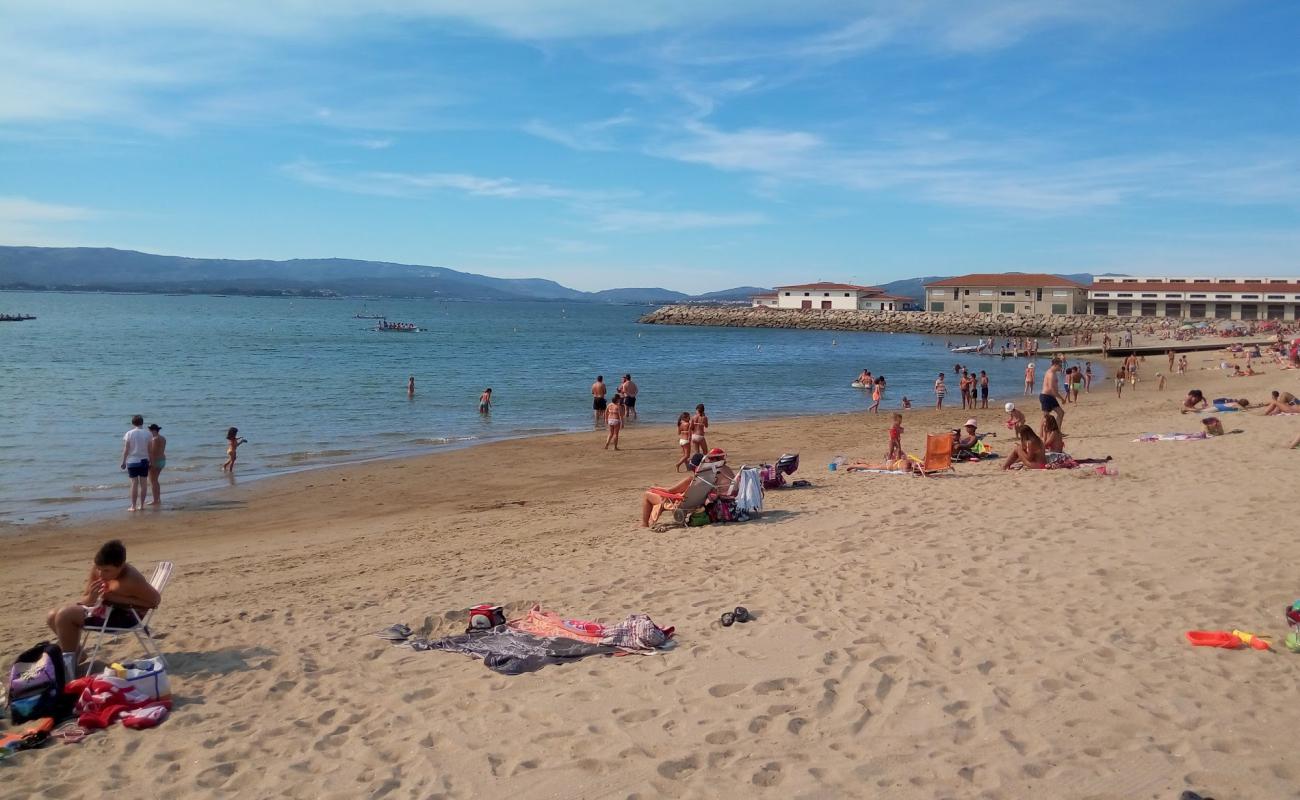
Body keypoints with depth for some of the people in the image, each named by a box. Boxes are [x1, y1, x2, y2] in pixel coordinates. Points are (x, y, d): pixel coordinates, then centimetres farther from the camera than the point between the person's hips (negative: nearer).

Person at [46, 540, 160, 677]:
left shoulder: (130, 579, -29)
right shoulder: (96, 568, -8)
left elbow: (155, 600, -23)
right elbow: (84, 600, 2)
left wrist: (117, 598, -24)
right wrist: (90, 597, -26)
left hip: (125, 615, -9)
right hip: (103, 607, 9)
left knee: (64, 615, -19)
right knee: (53, 618, 8)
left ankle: (68, 660, -6)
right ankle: (77, 650, 25)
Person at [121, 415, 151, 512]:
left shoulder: (129, 434, -6)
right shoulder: (147, 434, 0)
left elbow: (126, 449, -6)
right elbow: (149, 449, 1)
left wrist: (123, 461, 2)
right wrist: (151, 461, 10)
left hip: (132, 461, -2)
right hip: (144, 461, 2)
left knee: (134, 483, -1)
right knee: (143, 483, 7)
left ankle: (133, 506, 1)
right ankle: (141, 505, 11)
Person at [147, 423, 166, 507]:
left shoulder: (155, 439, -17)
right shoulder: (163, 438, 10)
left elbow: (153, 452, -22)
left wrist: (151, 463, -22)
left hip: (155, 461, -9)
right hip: (162, 460, 9)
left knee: (152, 481, 0)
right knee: (155, 481, 19)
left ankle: (155, 501, 1)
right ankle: (158, 499, 21)